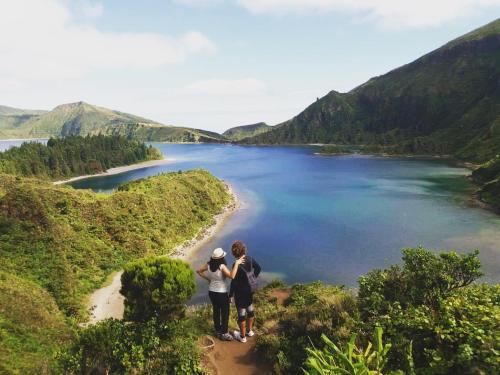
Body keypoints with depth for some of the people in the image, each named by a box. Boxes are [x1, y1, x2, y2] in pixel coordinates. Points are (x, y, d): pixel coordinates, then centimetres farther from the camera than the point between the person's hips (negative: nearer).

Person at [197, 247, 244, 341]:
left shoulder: (208, 265, -9)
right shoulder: (222, 266, -26)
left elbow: (199, 271, 3)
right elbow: (232, 276, -39)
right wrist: (237, 263, -36)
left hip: (212, 292, 6)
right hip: (222, 293, -6)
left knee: (216, 311, 21)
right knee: (225, 313, 12)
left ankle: (218, 331, 36)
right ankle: (224, 333, 22)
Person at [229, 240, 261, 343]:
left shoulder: (237, 265, -28)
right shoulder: (250, 259, -9)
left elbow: (234, 281, -23)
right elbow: (258, 268, 7)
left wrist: (230, 295, -11)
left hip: (240, 292, -7)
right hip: (250, 289, 7)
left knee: (241, 313, 9)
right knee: (250, 310, 23)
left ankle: (242, 336, 25)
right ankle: (249, 331, 42)